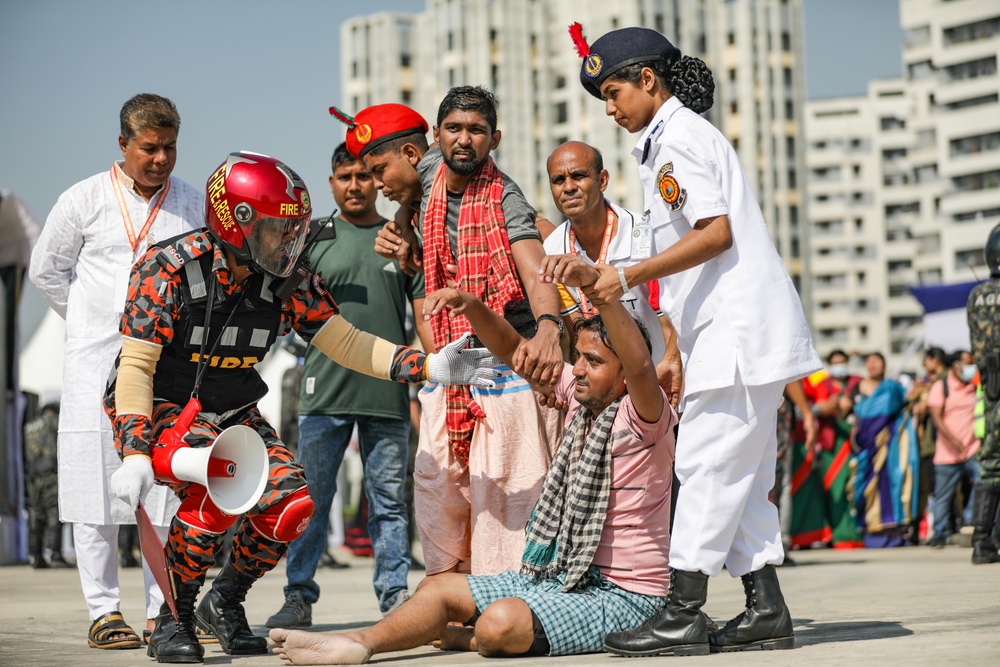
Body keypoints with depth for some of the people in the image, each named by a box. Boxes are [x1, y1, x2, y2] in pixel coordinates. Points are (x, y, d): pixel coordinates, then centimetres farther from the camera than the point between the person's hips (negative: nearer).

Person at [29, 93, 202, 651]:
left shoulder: (196, 205, 7)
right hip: (98, 361, -1)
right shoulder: (84, 201, 2)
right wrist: (93, 323, 8)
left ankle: (163, 610, 6)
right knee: (97, 482, -2)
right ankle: (104, 611, 3)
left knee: (170, 488, -1)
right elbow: (46, 270, 12)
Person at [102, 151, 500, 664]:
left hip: (233, 412, 6)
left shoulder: (286, 282, -7)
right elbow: (136, 367, -22)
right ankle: (173, 618, -12)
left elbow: (346, 343, -5)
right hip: (160, 410, -6)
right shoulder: (168, 271, -21)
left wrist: (429, 367, -18)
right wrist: (135, 455, -33)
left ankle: (225, 602, 14)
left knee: (290, 505, -13)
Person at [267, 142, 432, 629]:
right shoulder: (312, 238, 10)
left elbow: (425, 313, 10)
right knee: (310, 498, 0)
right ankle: (299, 597, 7)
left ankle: (394, 595, 10)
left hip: (388, 394, 1)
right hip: (325, 392, 0)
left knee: (389, 501, 5)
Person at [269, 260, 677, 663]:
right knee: (438, 588, 5)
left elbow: (641, 364, -39)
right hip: (560, 578, 9)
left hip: (621, 596, -9)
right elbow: (513, 351, 13)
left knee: (501, 623, -32)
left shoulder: (640, 418, -16)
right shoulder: (580, 398, 8)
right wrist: (471, 305, -4)